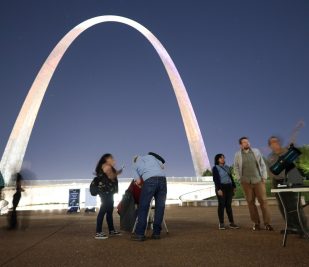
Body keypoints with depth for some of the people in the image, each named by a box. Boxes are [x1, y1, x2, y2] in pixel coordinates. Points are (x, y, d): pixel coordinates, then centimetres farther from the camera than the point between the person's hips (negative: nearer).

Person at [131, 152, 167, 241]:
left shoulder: (135, 165, 22)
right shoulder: (150, 156, 29)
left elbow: (138, 181, 11)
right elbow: (162, 166, 25)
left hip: (150, 180, -3)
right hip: (162, 178, 3)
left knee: (143, 207, 3)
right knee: (160, 206, 8)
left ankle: (139, 234, 1)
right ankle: (156, 233, 10)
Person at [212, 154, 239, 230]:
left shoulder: (227, 167, 16)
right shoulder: (215, 168, -3)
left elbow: (231, 177, 18)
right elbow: (215, 179, -12)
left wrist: (234, 187, 9)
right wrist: (218, 189, -21)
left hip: (229, 187, 5)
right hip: (221, 188, -5)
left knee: (228, 205, 5)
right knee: (221, 205, -4)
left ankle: (231, 223, 7)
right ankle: (221, 224, 0)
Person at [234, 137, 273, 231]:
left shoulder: (256, 151, 6)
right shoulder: (238, 154, 3)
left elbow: (263, 164, 8)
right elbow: (236, 168, 8)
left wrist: (264, 177, 1)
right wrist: (239, 179, 1)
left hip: (258, 180, 0)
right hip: (246, 182, 0)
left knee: (263, 201, -4)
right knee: (250, 202, 2)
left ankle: (267, 223, 3)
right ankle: (256, 223, 10)